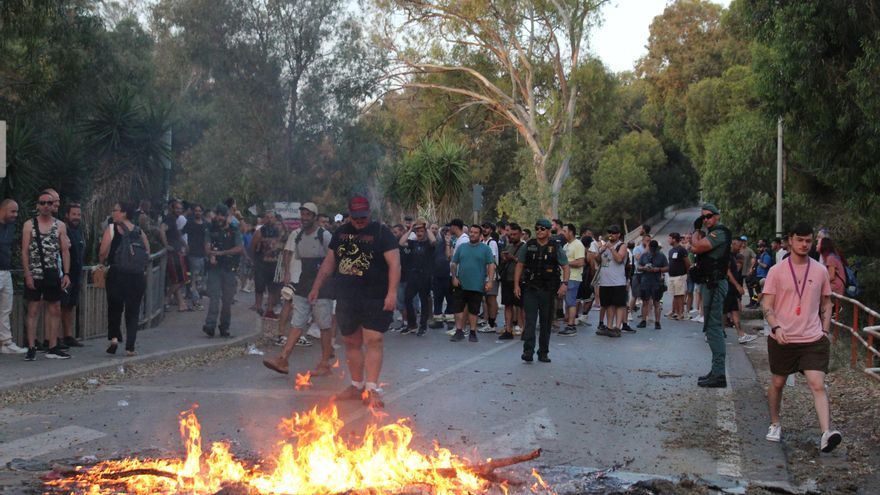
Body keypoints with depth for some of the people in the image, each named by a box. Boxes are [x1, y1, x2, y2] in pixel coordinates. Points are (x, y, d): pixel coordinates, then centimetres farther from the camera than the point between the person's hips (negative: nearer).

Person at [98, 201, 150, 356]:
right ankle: (130, 347, 4)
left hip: (117, 274, -2)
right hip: (137, 276, 2)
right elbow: (147, 253, 8)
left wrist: (103, 262, 8)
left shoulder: (112, 229, -4)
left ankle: (114, 337, 0)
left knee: (114, 308, 15)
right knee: (133, 311, 7)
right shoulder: (139, 231, 7)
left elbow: (103, 252, -11)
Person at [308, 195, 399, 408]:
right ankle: (356, 386, 21)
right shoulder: (341, 232, 12)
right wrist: (316, 287, 15)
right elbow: (329, 262, 19)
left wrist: (392, 293, -21)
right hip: (346, 299, 5)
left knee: (373, 341, -11)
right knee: (351, 343, 10)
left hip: (375, 300, -5)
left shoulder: (381, 233, -5)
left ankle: (372, 389, -10)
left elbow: (394, 263, -12)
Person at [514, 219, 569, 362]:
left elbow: (566, 267, 1)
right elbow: (519, 265, 9)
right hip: (530, 289, 0)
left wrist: (564, 284, -14)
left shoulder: (556, 248, 2)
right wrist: (516, 285, 1)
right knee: (530, 320, -10)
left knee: (546, 322, 7)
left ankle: (543, 353, 16)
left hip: (548, 290, 0)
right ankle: (528, 351, -15)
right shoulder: (528, 246, 5)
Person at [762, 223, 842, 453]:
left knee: (818, 385, -12)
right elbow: (767, 305, -4)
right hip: (782, 339, 0)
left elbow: (826, 303, 15)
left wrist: (825, 330, 6)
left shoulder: (820, 271, 5)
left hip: (813, 339, 0)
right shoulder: (777, 271, -2)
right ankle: (775, 424, 32)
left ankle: (826, 433, -22)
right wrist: (776, 327, -20)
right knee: (778, 383, 13)